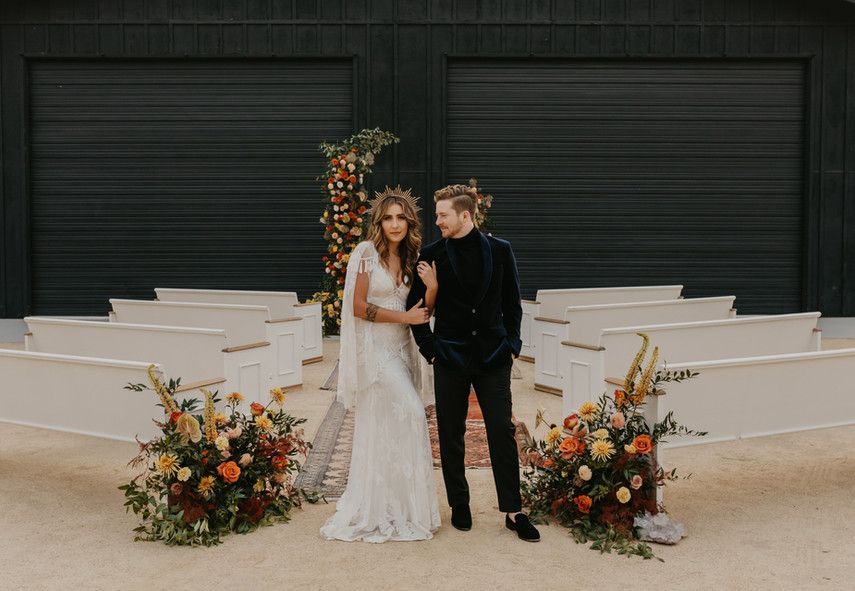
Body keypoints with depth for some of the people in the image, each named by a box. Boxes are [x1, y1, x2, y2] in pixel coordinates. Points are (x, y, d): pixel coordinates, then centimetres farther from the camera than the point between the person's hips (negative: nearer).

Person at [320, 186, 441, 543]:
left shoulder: (410, 257, 11)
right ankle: (406, 506, 3)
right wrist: (404, 317, -11)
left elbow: (423, 309, 5)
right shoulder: (367, 252, -8)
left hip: (400, 348, 7)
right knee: (409, 413, -11)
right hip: (374, 348, -6)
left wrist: (433, 285, -14)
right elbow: (358, 306, -12)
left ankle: (383, 508, 21)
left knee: (385, 429, 10)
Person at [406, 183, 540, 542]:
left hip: (493, 358, 0)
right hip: (450, 359, 0)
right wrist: (429, 348, -1)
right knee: (451, 436, 8)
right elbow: (415, 305, 5)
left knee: (503, 432, 1)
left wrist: (512, 345, 3)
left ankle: (513, 511, 12)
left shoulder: (500, 250, 2)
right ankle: (459, 506, 24)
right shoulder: (431, 255, -1)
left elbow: (512, 303, 9)